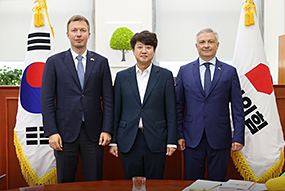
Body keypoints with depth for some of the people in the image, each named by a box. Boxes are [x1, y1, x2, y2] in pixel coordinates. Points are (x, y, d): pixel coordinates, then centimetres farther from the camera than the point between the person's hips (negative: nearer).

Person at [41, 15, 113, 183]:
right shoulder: (54, 62, 3)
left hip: (93, 132, 1)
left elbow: (108, 99, 5)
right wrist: (51, 132, -7)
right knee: (65, 183, 9)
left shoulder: (101, 62, 7)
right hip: (65, 132, -1)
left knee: (95, 183, 8)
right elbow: (47, 100, 0)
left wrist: (107, 130, -3)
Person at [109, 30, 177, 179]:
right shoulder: (122, 76, 7)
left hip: (156, 141, -1)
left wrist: (172, 141, -3)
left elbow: (171, 111, 1)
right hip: (129, 142, 1)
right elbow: (116, 111, 8)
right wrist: (113, 141, 5)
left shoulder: (165, 76, 3)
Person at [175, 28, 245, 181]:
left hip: (220, 139, 0)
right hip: (192, 139, 1)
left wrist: (238, 137, -4)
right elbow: (178, 105, 7)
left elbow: (237, 108, 3)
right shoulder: (184, 71, 6)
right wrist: (178, 135, 1)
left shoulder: (230, 72, 4)